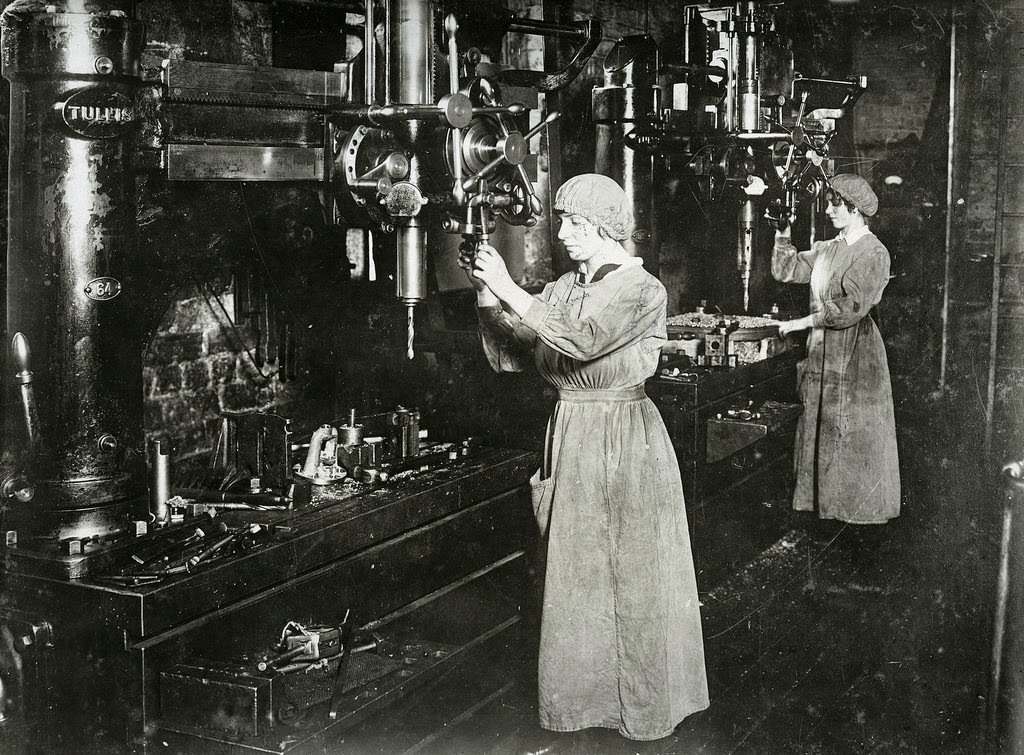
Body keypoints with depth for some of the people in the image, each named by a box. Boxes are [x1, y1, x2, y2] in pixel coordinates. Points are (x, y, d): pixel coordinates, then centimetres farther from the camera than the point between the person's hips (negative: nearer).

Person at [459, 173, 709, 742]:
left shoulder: (640, 289, -12)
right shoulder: (562, 289, 9)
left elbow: (577, 338, -27)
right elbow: (509, 354, 5)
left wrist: (508, 288, -23)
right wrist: (487, 296, -10)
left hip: (624, 441, -6)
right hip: (570, 437, 7)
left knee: (630, 573, 4)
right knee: (575, 572, 12)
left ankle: (643, 701, 19)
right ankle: (581, 690, 27)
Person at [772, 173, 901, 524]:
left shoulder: (873, 253, -13)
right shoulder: (826, 249, 12)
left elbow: (852, 307, -21)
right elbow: (786, 270, 11)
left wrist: (802, 322, -17)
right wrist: (782, 233, 1)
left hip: (855, 352, -7)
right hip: (822, 350, 8)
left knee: (852, 433, 0)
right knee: (819, 427, 10)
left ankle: (860, 505, 12)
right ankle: (821, 498, 20)